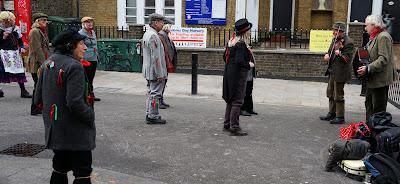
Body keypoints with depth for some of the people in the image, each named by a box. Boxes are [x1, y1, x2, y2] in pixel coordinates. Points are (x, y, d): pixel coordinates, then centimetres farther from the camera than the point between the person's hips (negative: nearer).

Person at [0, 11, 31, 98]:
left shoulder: (15, 29, 7)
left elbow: (20, 41, 12)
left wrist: (22, 48, -4)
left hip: (15, 52, 3)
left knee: (19, 71, 4)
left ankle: (23, 91, 12)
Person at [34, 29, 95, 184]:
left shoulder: (47, 64, 6)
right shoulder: (74, 66, -20)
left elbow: (38, 99, 10)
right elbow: (75, 103, -26)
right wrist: (90, 117, -10)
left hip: (54, 130, 8)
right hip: (75, 133, -8)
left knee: (59, 169, 22)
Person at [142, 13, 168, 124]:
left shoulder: (146, 34, 14)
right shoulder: (153, 36, -19)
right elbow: (156, 57, -23)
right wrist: (160, 74, -21)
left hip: (148, 71, 11)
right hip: (155, 71, -11)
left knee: (151, 93, 17)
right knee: (155, 94, -4)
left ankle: (149, 114, 24)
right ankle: (153, 116, 2)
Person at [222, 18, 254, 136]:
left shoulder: (231, 42, 10)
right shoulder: (241, 44, -18)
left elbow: (225, 57, 16)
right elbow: (239, 61, -25)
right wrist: (248, 65, -10)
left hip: (229, 74, 9)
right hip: (238, 75, -9)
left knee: (230, 101, 17)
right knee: (237, 101, -4)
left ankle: (227, 124, 26)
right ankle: (234, 128, 0)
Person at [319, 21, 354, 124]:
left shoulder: (348, 42, -14)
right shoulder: (335, 40, 12)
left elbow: (348, 59, -17)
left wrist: (340, 54, -34)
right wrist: (327, 55, 3)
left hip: (340, 73, -9)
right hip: (332, 71, 9)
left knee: (338, 96, -1)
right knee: (330, 94, 18)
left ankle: (340, 117, 10)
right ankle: (332, 114, 31)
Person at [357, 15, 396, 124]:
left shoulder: (383, 37, -15)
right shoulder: (374, 37, 16)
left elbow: (383, 59, -23)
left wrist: (368, 68, -27)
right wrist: (365, 67, 12)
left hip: (380, 80, -11)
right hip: (372, 79, 11)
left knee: (378, 108, -3)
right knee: (369, 103, 17)